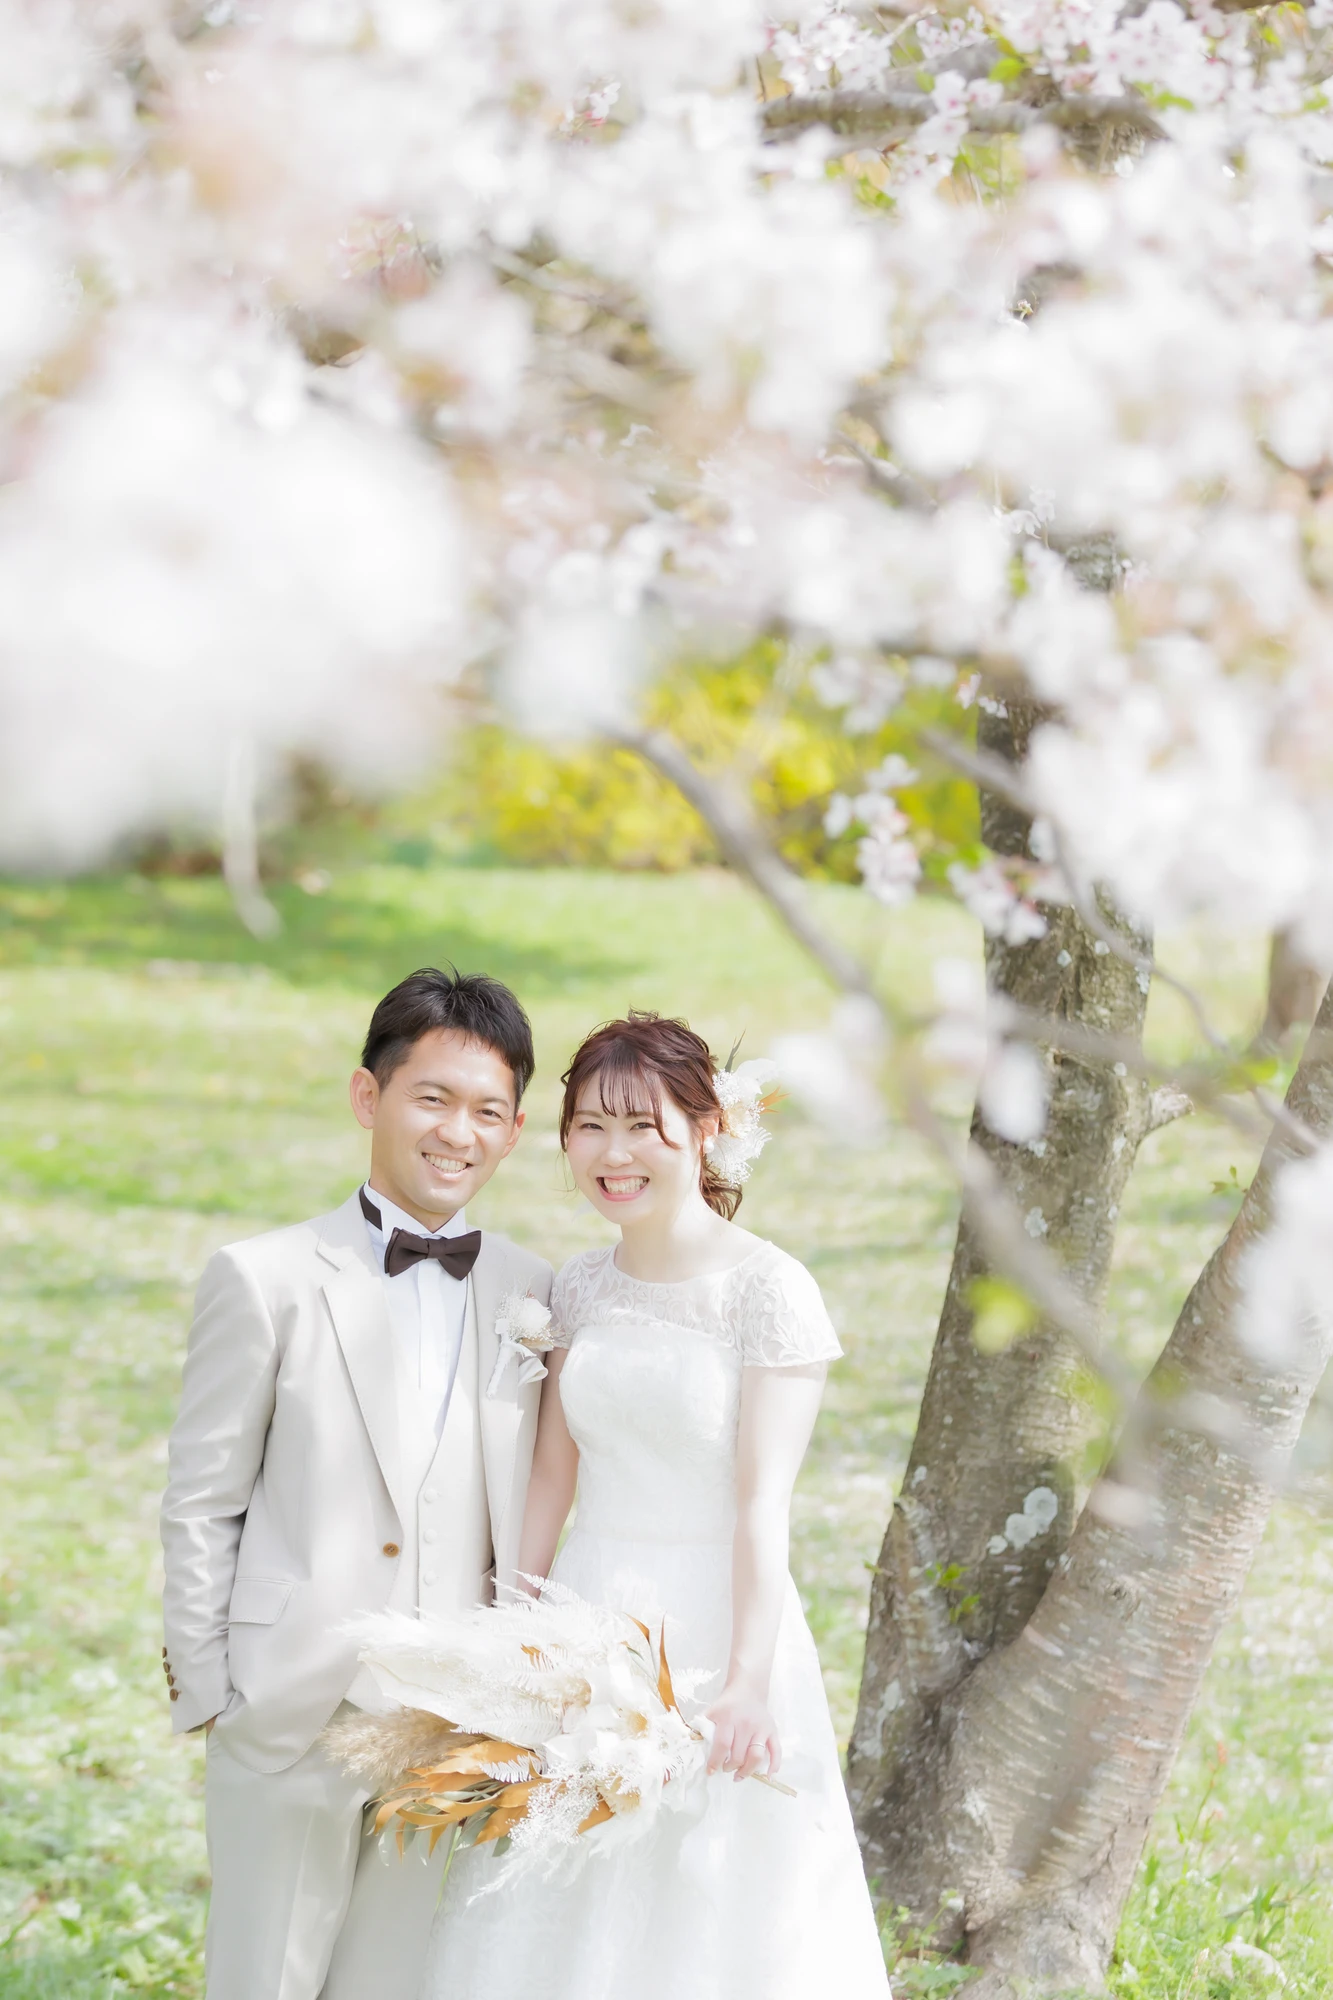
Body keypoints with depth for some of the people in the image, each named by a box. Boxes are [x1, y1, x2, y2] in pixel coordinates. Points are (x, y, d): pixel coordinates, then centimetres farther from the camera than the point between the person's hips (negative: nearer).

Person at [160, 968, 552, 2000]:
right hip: (290, 1717, -3)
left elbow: (524, 1518, 11)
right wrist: (206, 1693, -4)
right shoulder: (265, 1281, -4)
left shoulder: (532, 1295, 6)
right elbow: (200, 1505, -1)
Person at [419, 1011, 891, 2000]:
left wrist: (748, 1682, -22)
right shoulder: (581, 1285, 6)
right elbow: (551, 1473, 9)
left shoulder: (769, 1290, -11)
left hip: (713, 1625, -6)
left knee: (706, 1920, 3)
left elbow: (763, 1504, -16)